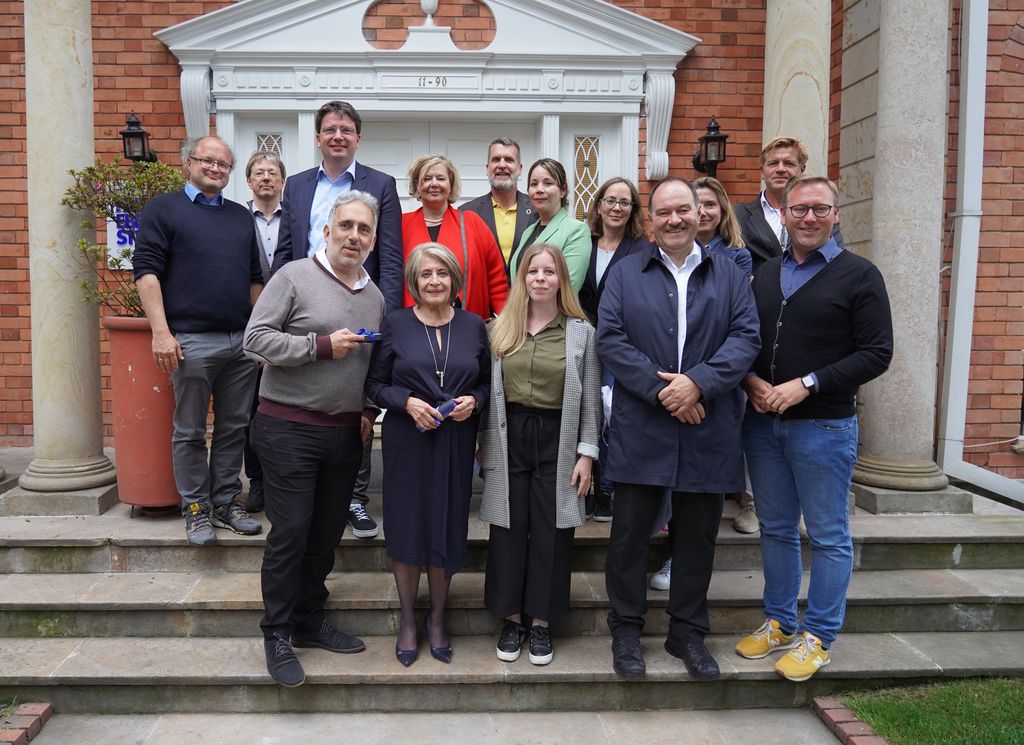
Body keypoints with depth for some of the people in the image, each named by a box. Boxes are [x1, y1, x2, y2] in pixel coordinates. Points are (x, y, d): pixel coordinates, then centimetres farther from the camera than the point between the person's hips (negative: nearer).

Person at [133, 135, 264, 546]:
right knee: (190, 431, 4)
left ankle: (226, 502, 22)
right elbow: (146, 271, -5)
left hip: (243, 340, 5)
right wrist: (161, 332, -14)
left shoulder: (241, 216, 17)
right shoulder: (163, 209, 3)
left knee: (235, 427, 10)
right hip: (192, 340, -4)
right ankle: (196, 508, 16)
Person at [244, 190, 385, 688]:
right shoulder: (294, 277, -5)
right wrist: (322, 345, -17)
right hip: (288, 428, -5)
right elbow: (256, 338, -12)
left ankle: (311, 621, 28)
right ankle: (278, 634, 14)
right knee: (290, 532, -2)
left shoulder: (375, 296, 13)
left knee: (327, 533, 12)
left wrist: (369, 410, 9)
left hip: (345, 433, 6)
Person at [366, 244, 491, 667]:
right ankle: (407, 621, 26)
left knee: (447, 531, 7)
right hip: (407, 441, -1)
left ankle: (437, 620, 27)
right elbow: (375, 384, 0)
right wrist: (406, 402, -16)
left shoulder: (473, 326, 4)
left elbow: (487, 380, 11)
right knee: (407, 529, 6)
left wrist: (475, 400, -9)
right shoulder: (395, 325, -1)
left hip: (456, 443, 2)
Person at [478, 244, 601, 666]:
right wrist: (483, 444, 6)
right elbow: (489, 390, 8)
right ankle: (512, 618, 21)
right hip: (509, 438, 2)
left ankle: (541, 622, 19)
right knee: (508, 530, 6)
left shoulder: (581, 331, 0)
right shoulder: (500, 329, 5)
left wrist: (587, 453, -4)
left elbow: (590, 399, 0)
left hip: (557, 439, -1)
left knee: (551, 532, 5)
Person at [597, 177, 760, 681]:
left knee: (697, 536, 12)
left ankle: (687, 632, 28)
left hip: (708, 430, 2)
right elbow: (610, 339, -5)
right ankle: (626, 630, 23)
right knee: (630, 532, 6)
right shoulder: (625, 273, 5)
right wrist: (660, 389, -14)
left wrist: (698, 383, -17)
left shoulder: (729, 275, 9)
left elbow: (745, 337, -2)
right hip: (641, 427, -1)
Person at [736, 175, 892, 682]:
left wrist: (806, 384, -17)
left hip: (823, 426, -5)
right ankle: (779, 623, 29)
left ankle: (818, 638, 19)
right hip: (762, 422, 5)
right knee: (775, 529, 14)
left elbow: (876, 354, -9)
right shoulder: (766, 274, 11)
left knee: (828, 536, 5)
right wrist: (751, 380, -6)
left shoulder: (859, 275, -4)